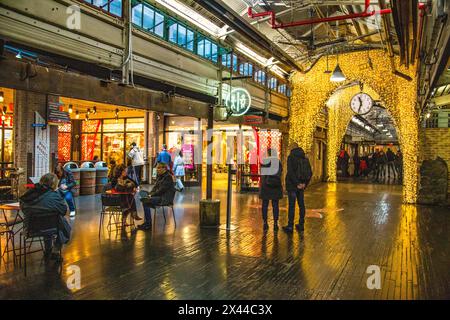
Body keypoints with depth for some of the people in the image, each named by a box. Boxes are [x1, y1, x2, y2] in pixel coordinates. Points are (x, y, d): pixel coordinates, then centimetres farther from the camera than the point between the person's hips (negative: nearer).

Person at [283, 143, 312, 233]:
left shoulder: (291, 157, -10)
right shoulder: (305, 158, 9)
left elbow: (290, 172, -21)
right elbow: (310, 173, 7)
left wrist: (297, 183, -18)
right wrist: (305, 183, 3)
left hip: (292, 185, -6)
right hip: (301, 185, 6)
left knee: (291, 205, -2)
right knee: (301, 204, 12)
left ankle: (290, 226, 2)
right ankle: (301, 225, 19)